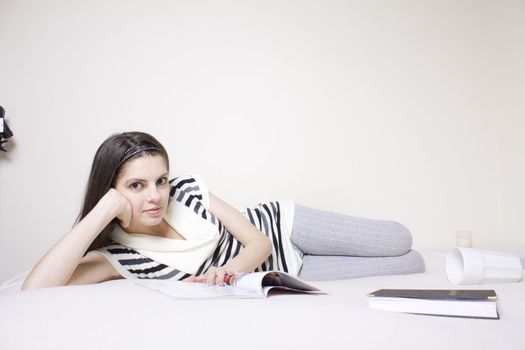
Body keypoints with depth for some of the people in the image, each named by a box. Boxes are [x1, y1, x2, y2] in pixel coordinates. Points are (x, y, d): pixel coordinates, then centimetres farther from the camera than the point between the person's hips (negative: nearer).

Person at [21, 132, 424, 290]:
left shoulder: (187, 190, -19)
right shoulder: (115, 256, -24)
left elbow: (259, 242, -13)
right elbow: (34, 290, -41)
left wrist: (227, 271, -36)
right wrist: (102, 211, -43)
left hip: (281, 227, 2)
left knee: (400, 241, 5)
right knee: (413, 264, -1)